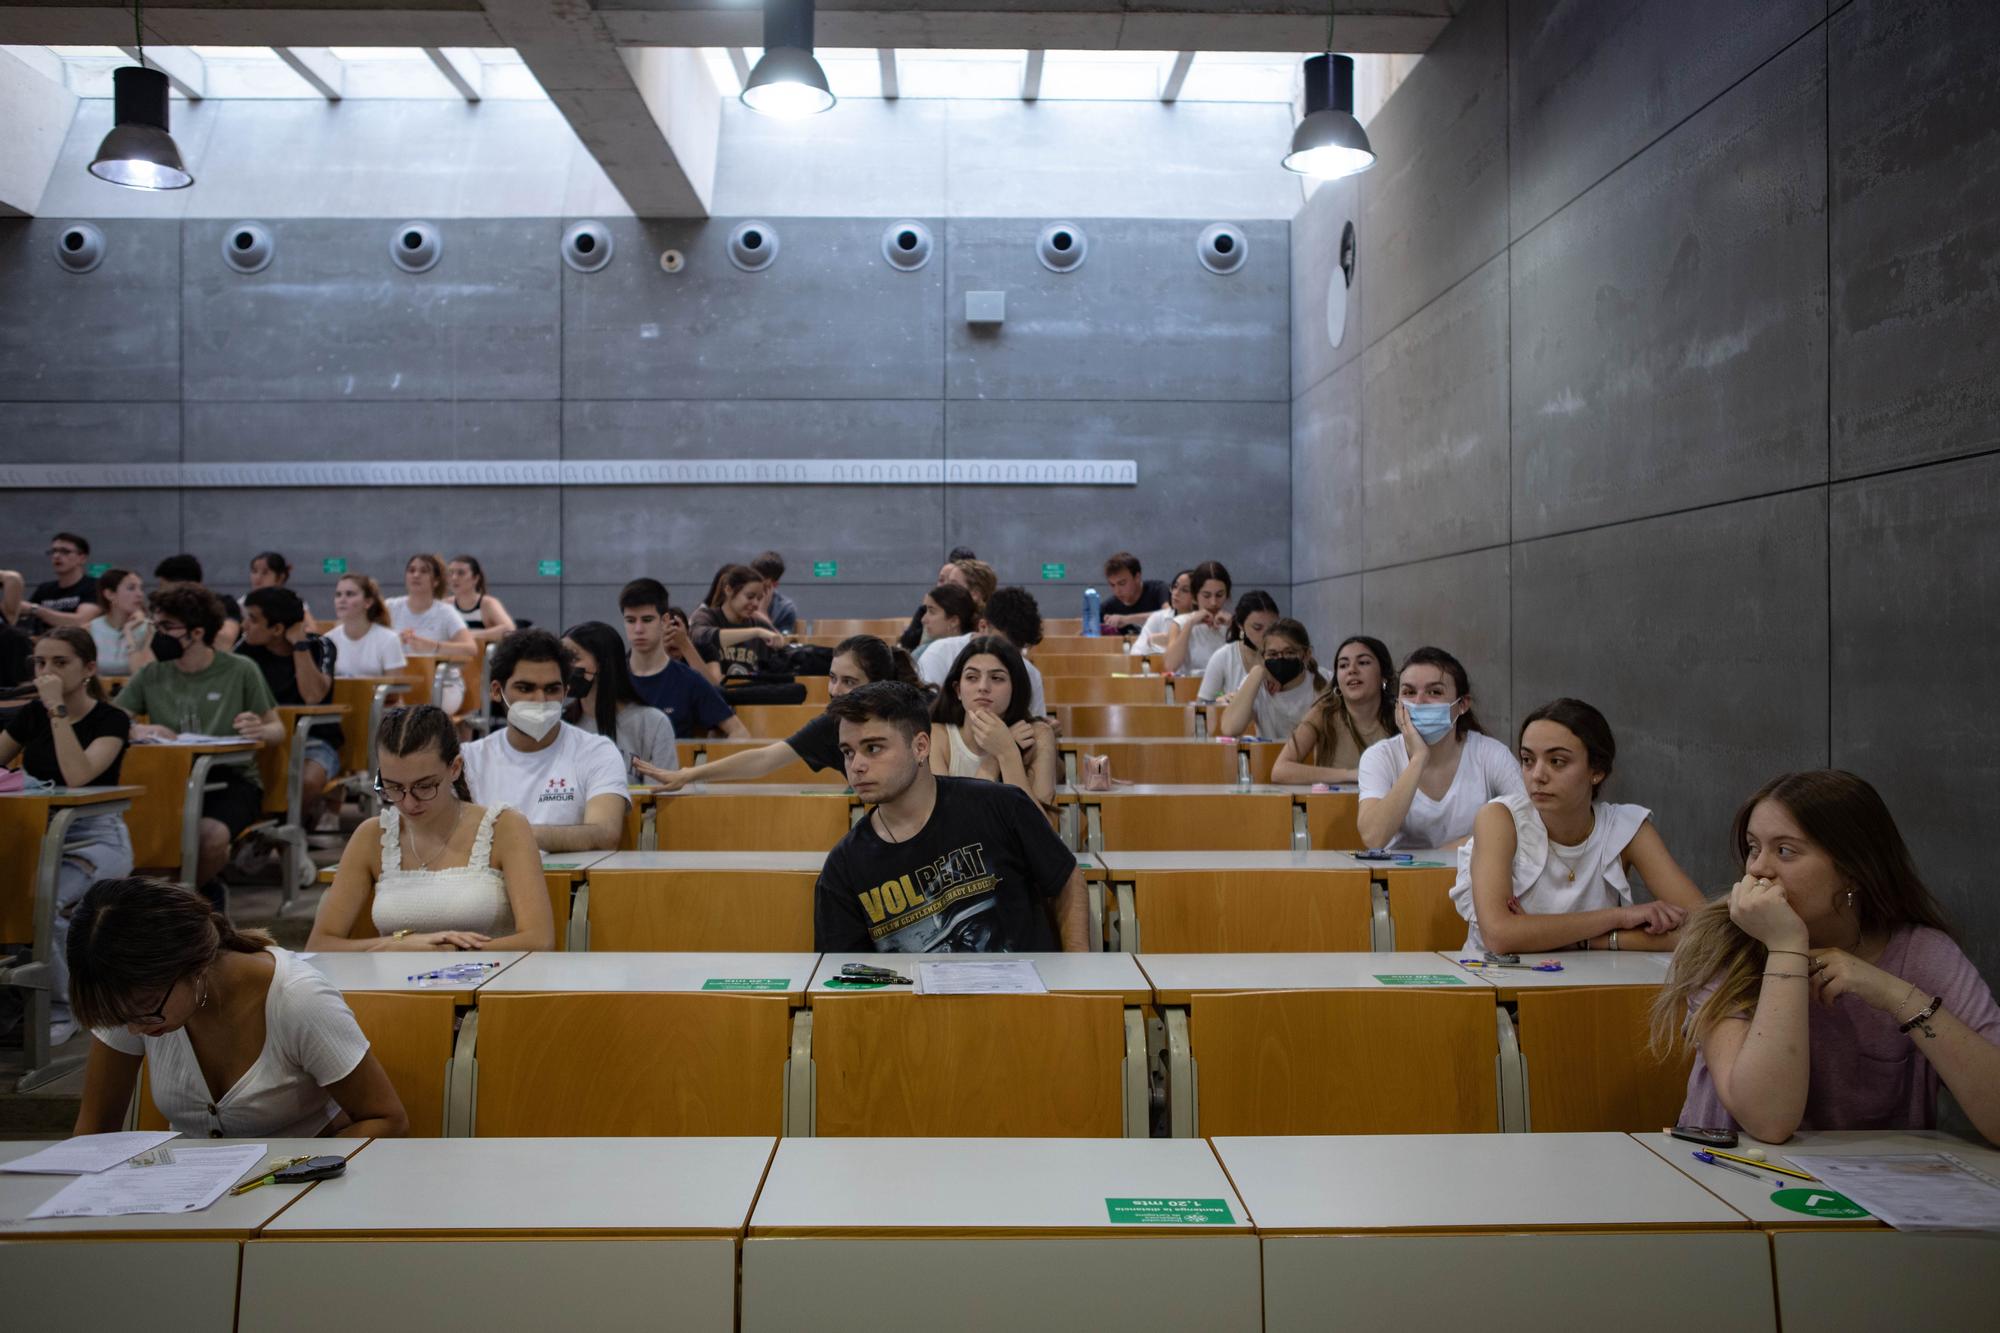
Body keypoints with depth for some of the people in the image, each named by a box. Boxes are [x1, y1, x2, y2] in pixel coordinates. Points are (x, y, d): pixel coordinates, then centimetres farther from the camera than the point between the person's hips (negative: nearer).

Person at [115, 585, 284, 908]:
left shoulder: (241, 671, 1)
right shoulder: (152, 676, 8)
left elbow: (277, 729, 6)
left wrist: (262, 730, -18)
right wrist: (137, 730, -20)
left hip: (231, 780, -2)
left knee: (212, 835, -34)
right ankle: (205, 892, -1)